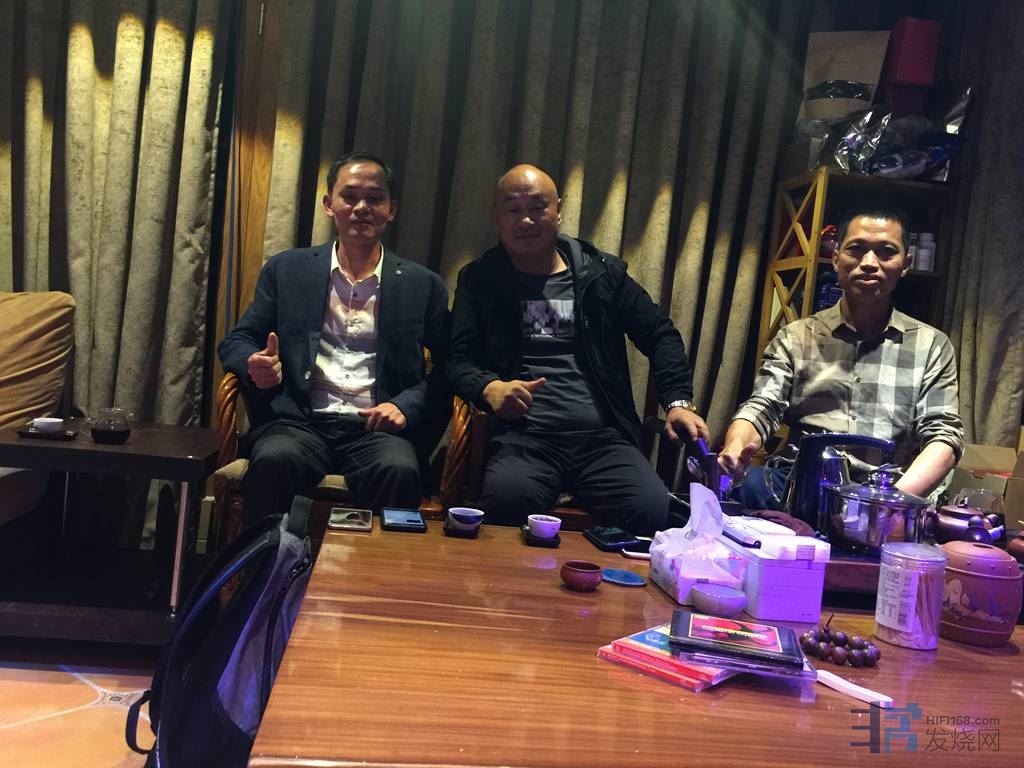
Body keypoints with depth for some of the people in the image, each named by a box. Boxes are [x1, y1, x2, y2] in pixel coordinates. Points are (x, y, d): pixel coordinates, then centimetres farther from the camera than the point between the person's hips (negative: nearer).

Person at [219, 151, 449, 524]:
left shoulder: (423, 285, 12)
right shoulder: (286, 269, 15)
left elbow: (446, 370, 9)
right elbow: (237, 341, 15)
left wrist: (405, 406, -10)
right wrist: (254, 365, -9)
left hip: (376, 428, 0)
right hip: (300, 421, 1)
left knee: (399, 469, -34)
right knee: (273, 459, -33)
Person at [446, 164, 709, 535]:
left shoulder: (601, 273, 16)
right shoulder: (479, 280, 13)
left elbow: (660, 336, 19)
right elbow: (457, 359, 7)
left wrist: (678, 402, 4)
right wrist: (490, 388, -16)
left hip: (604, 438, 2)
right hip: (524, 437, -1)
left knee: (655, 511, -28)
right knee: (507, 501, -36)